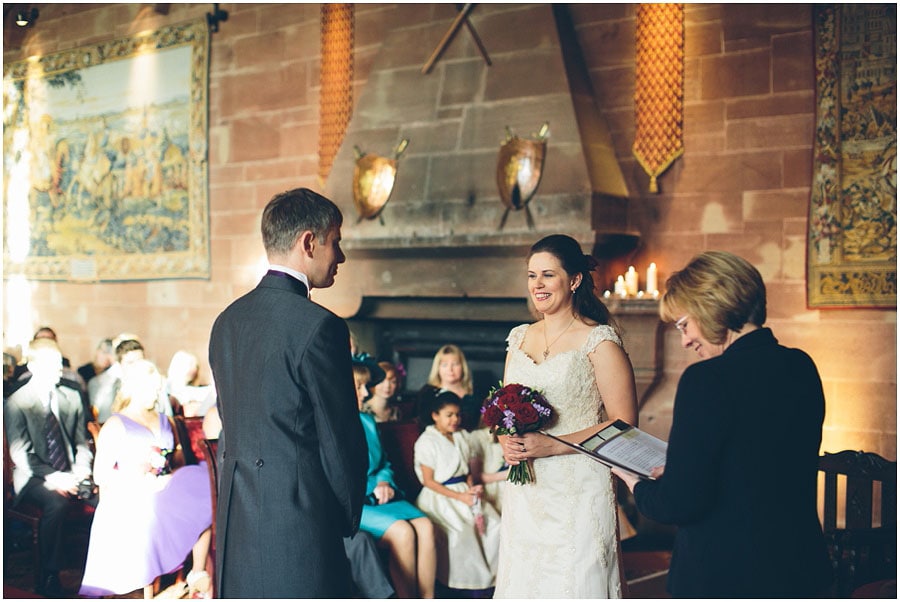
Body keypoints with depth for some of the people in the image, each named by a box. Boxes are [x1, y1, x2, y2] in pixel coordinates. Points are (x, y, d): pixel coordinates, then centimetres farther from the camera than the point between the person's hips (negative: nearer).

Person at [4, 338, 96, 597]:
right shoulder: (16, 403, -4)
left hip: (69, 473, 4)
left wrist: (81, 470, -8)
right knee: (56, 502, -36)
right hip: (34, 477, -4)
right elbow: (21, 454, -10)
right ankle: (48, 578, -23)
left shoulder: (72, 398, 10)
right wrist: (52, 477, -23)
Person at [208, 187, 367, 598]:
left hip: (236, 529, 8)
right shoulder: (318, 326, -15)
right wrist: (349, 518, 5)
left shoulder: (227, 321, 9)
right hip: (301, 529, -8)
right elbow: (342, 443, -11)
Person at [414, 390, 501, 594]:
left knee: (493, 524, -13)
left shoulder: (462, 436, 13)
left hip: (464, 491, 6)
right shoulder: (427, 441, -7)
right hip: (439, 496, -6)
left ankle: (490, 574, -2)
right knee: (460, 530, -30)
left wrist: (472, 489, -3)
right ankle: (467, 580, -14)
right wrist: (459, 497, -15)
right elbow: (429, 481, -10)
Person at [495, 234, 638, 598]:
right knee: (524, 582, 10)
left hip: (578, 491, -5)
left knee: (574, 583, -2)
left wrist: (552, 445, -18)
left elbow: (624, 423, -12)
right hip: (524, 491, 6)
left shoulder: (599, 341, -7)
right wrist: (507, 441, -2)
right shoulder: (520, 338, 11)